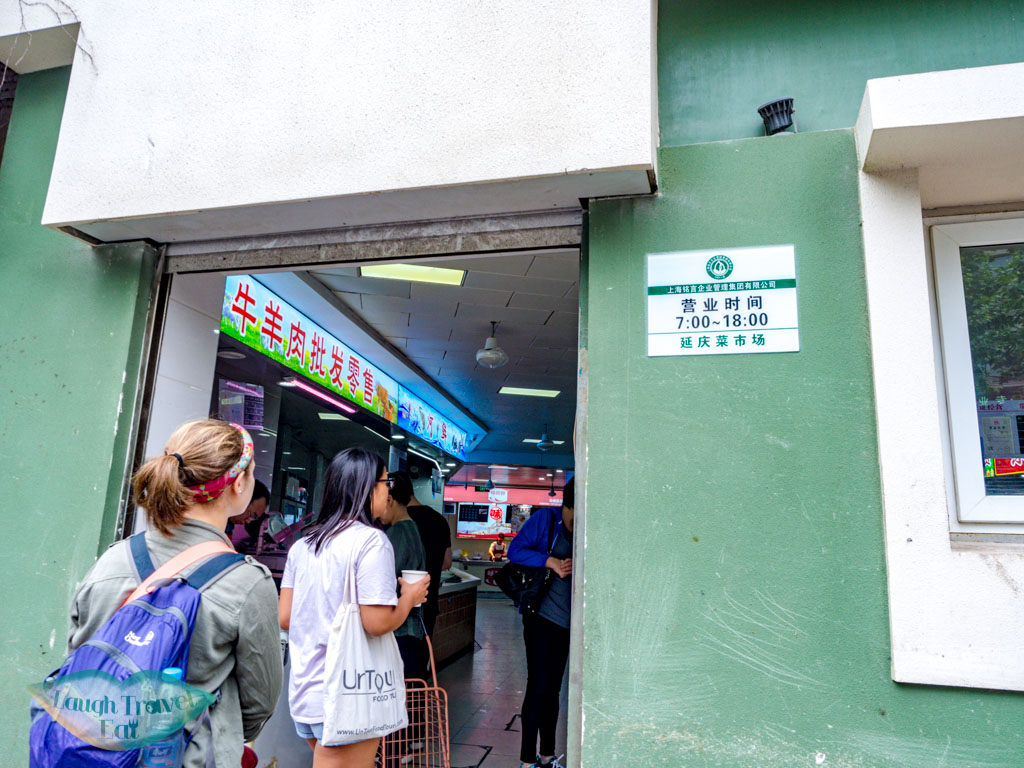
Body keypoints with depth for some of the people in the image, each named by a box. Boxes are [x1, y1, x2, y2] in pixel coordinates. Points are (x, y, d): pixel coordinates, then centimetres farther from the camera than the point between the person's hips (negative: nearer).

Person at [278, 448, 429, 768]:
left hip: (303, 693, 7)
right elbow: (378, 622, -20)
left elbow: (284, 617, 9)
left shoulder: (302, 545, 7)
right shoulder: (371, 540, -15)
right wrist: (410, 597, -2)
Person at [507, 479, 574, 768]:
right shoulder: (545, 518, -9)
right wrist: (551, 561, -21)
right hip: (540, 614, -5)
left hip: (565, 619, 5)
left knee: (553, 688, 14)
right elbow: (514, 550, -11)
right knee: (538, 686, -3)